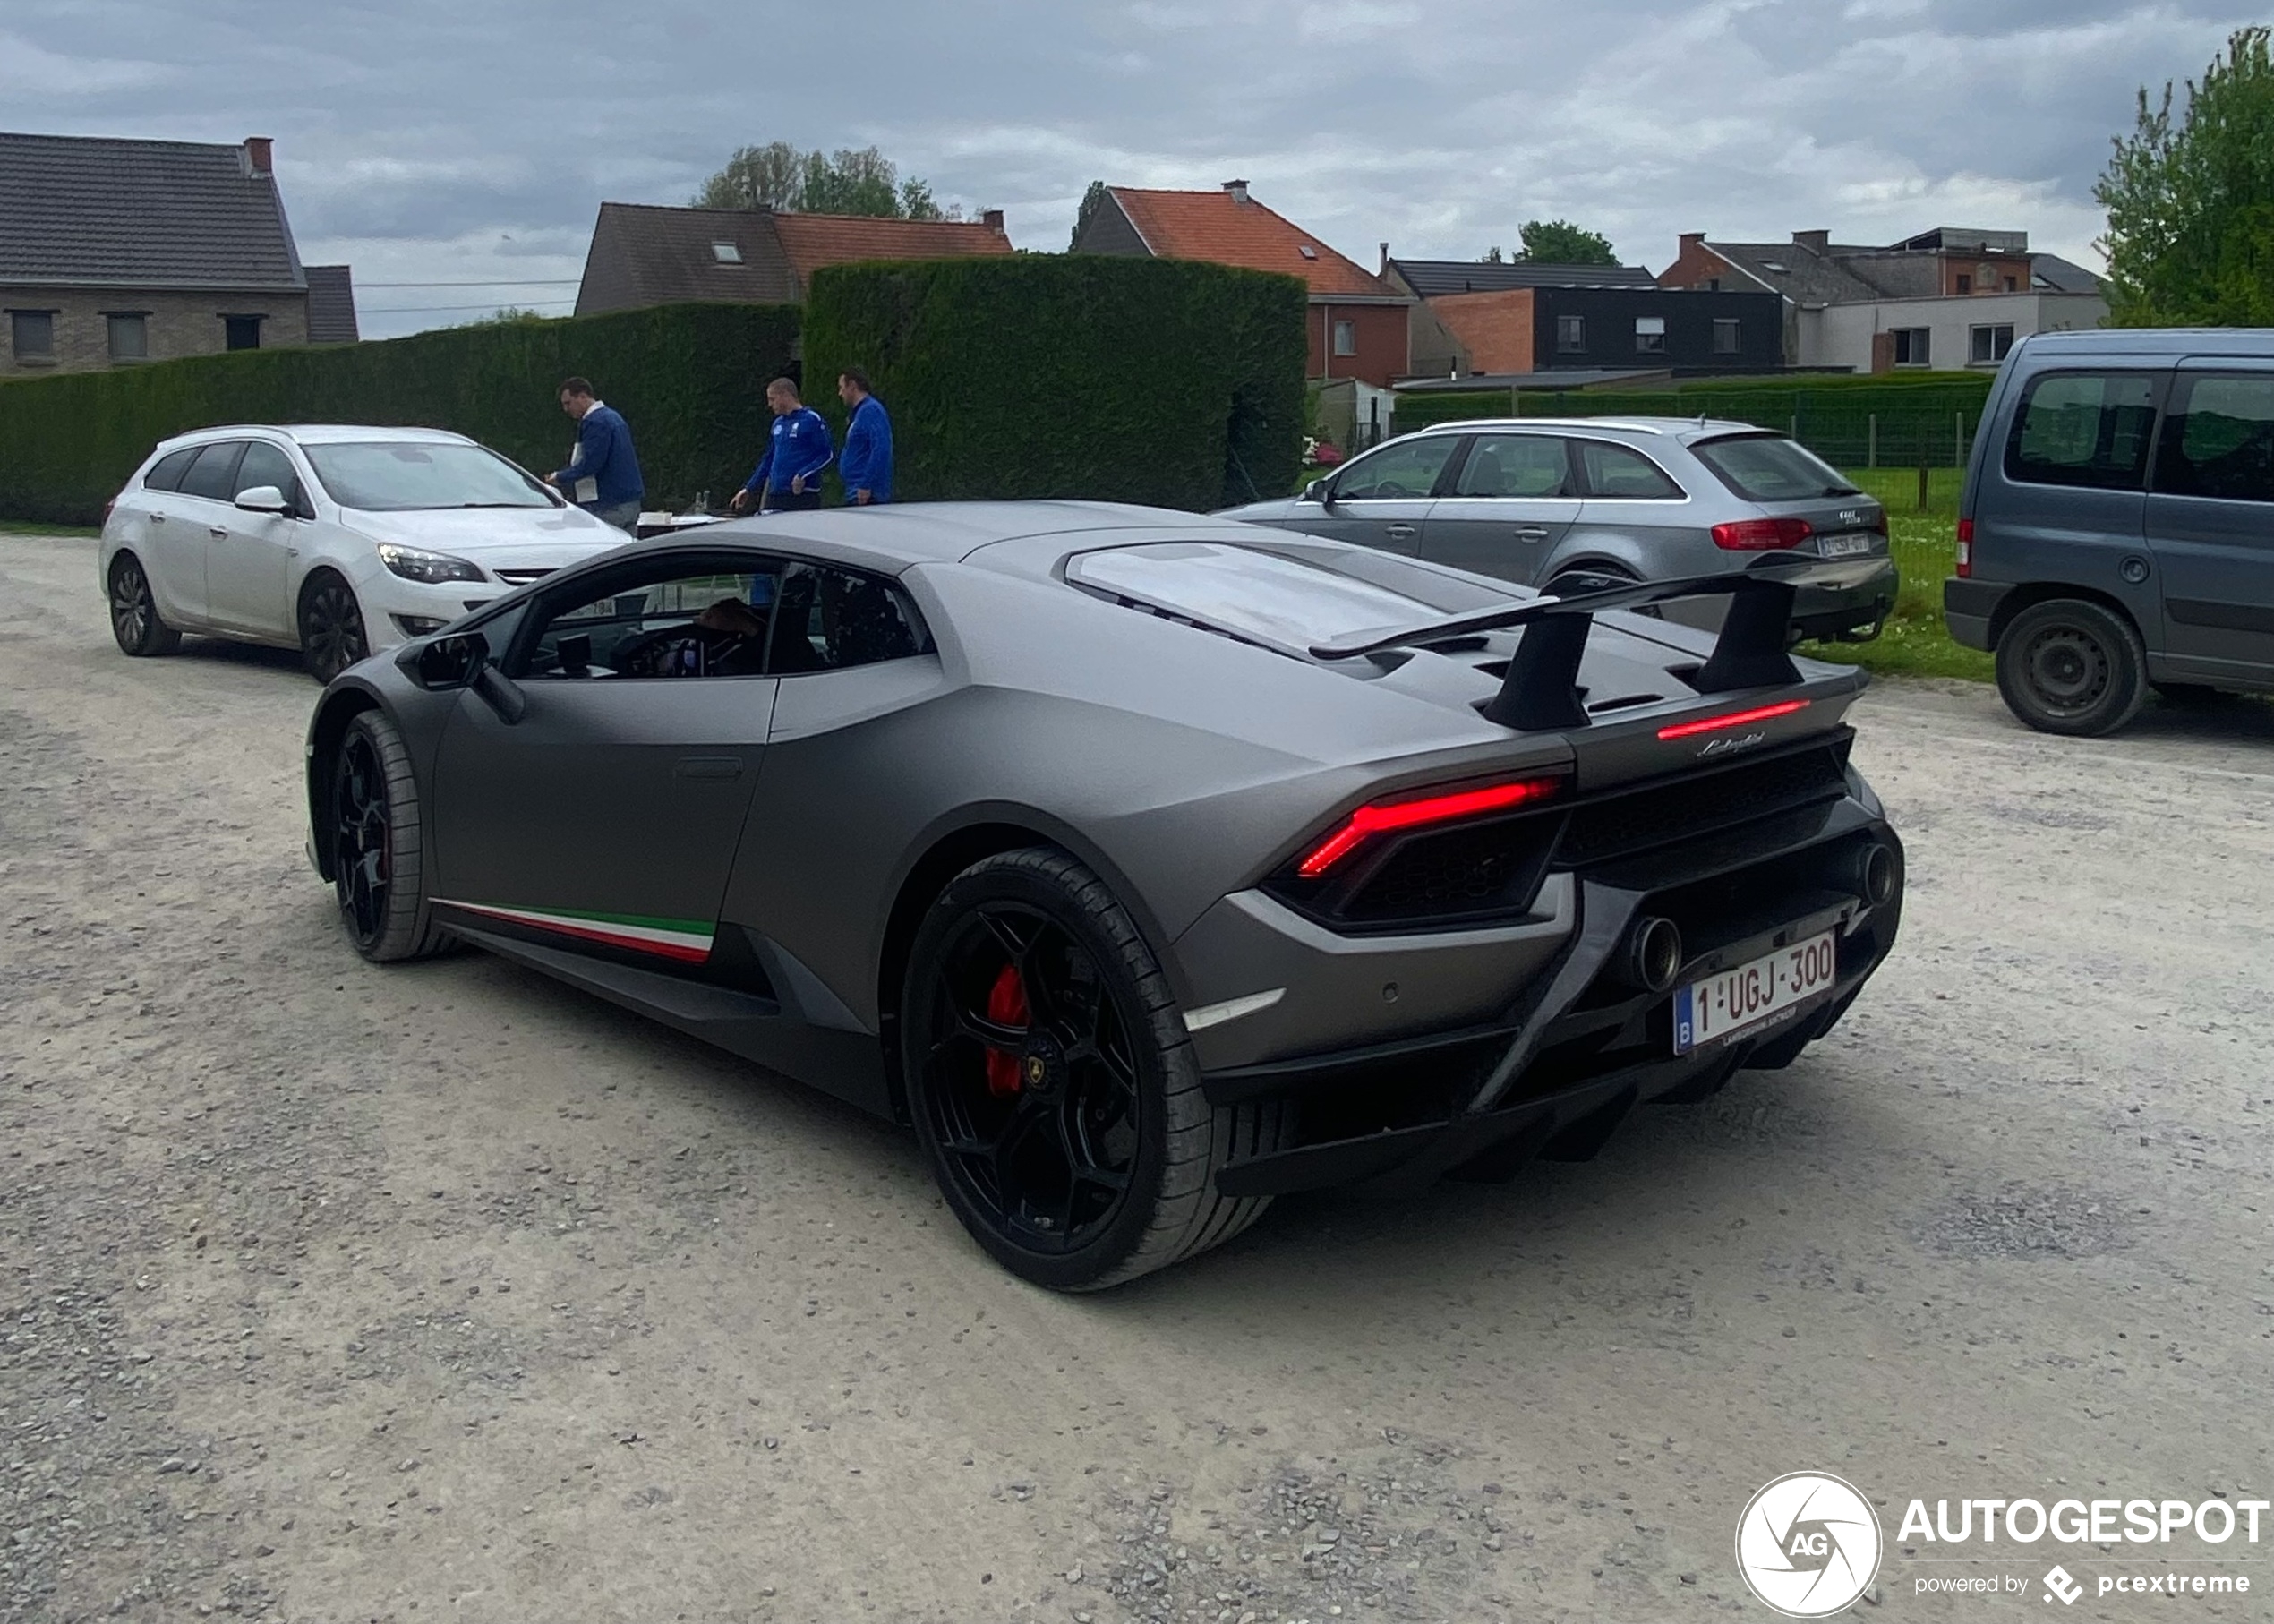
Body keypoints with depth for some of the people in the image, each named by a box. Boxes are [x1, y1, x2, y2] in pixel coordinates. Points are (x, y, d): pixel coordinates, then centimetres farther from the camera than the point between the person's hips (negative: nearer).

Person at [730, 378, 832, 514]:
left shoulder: (811, 419, -4)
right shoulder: (778, 424, 19)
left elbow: (828, 453, -9)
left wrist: (803, 475, -17)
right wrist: (749, 490, 26)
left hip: (803, 495, -7)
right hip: (774, 496, 7)